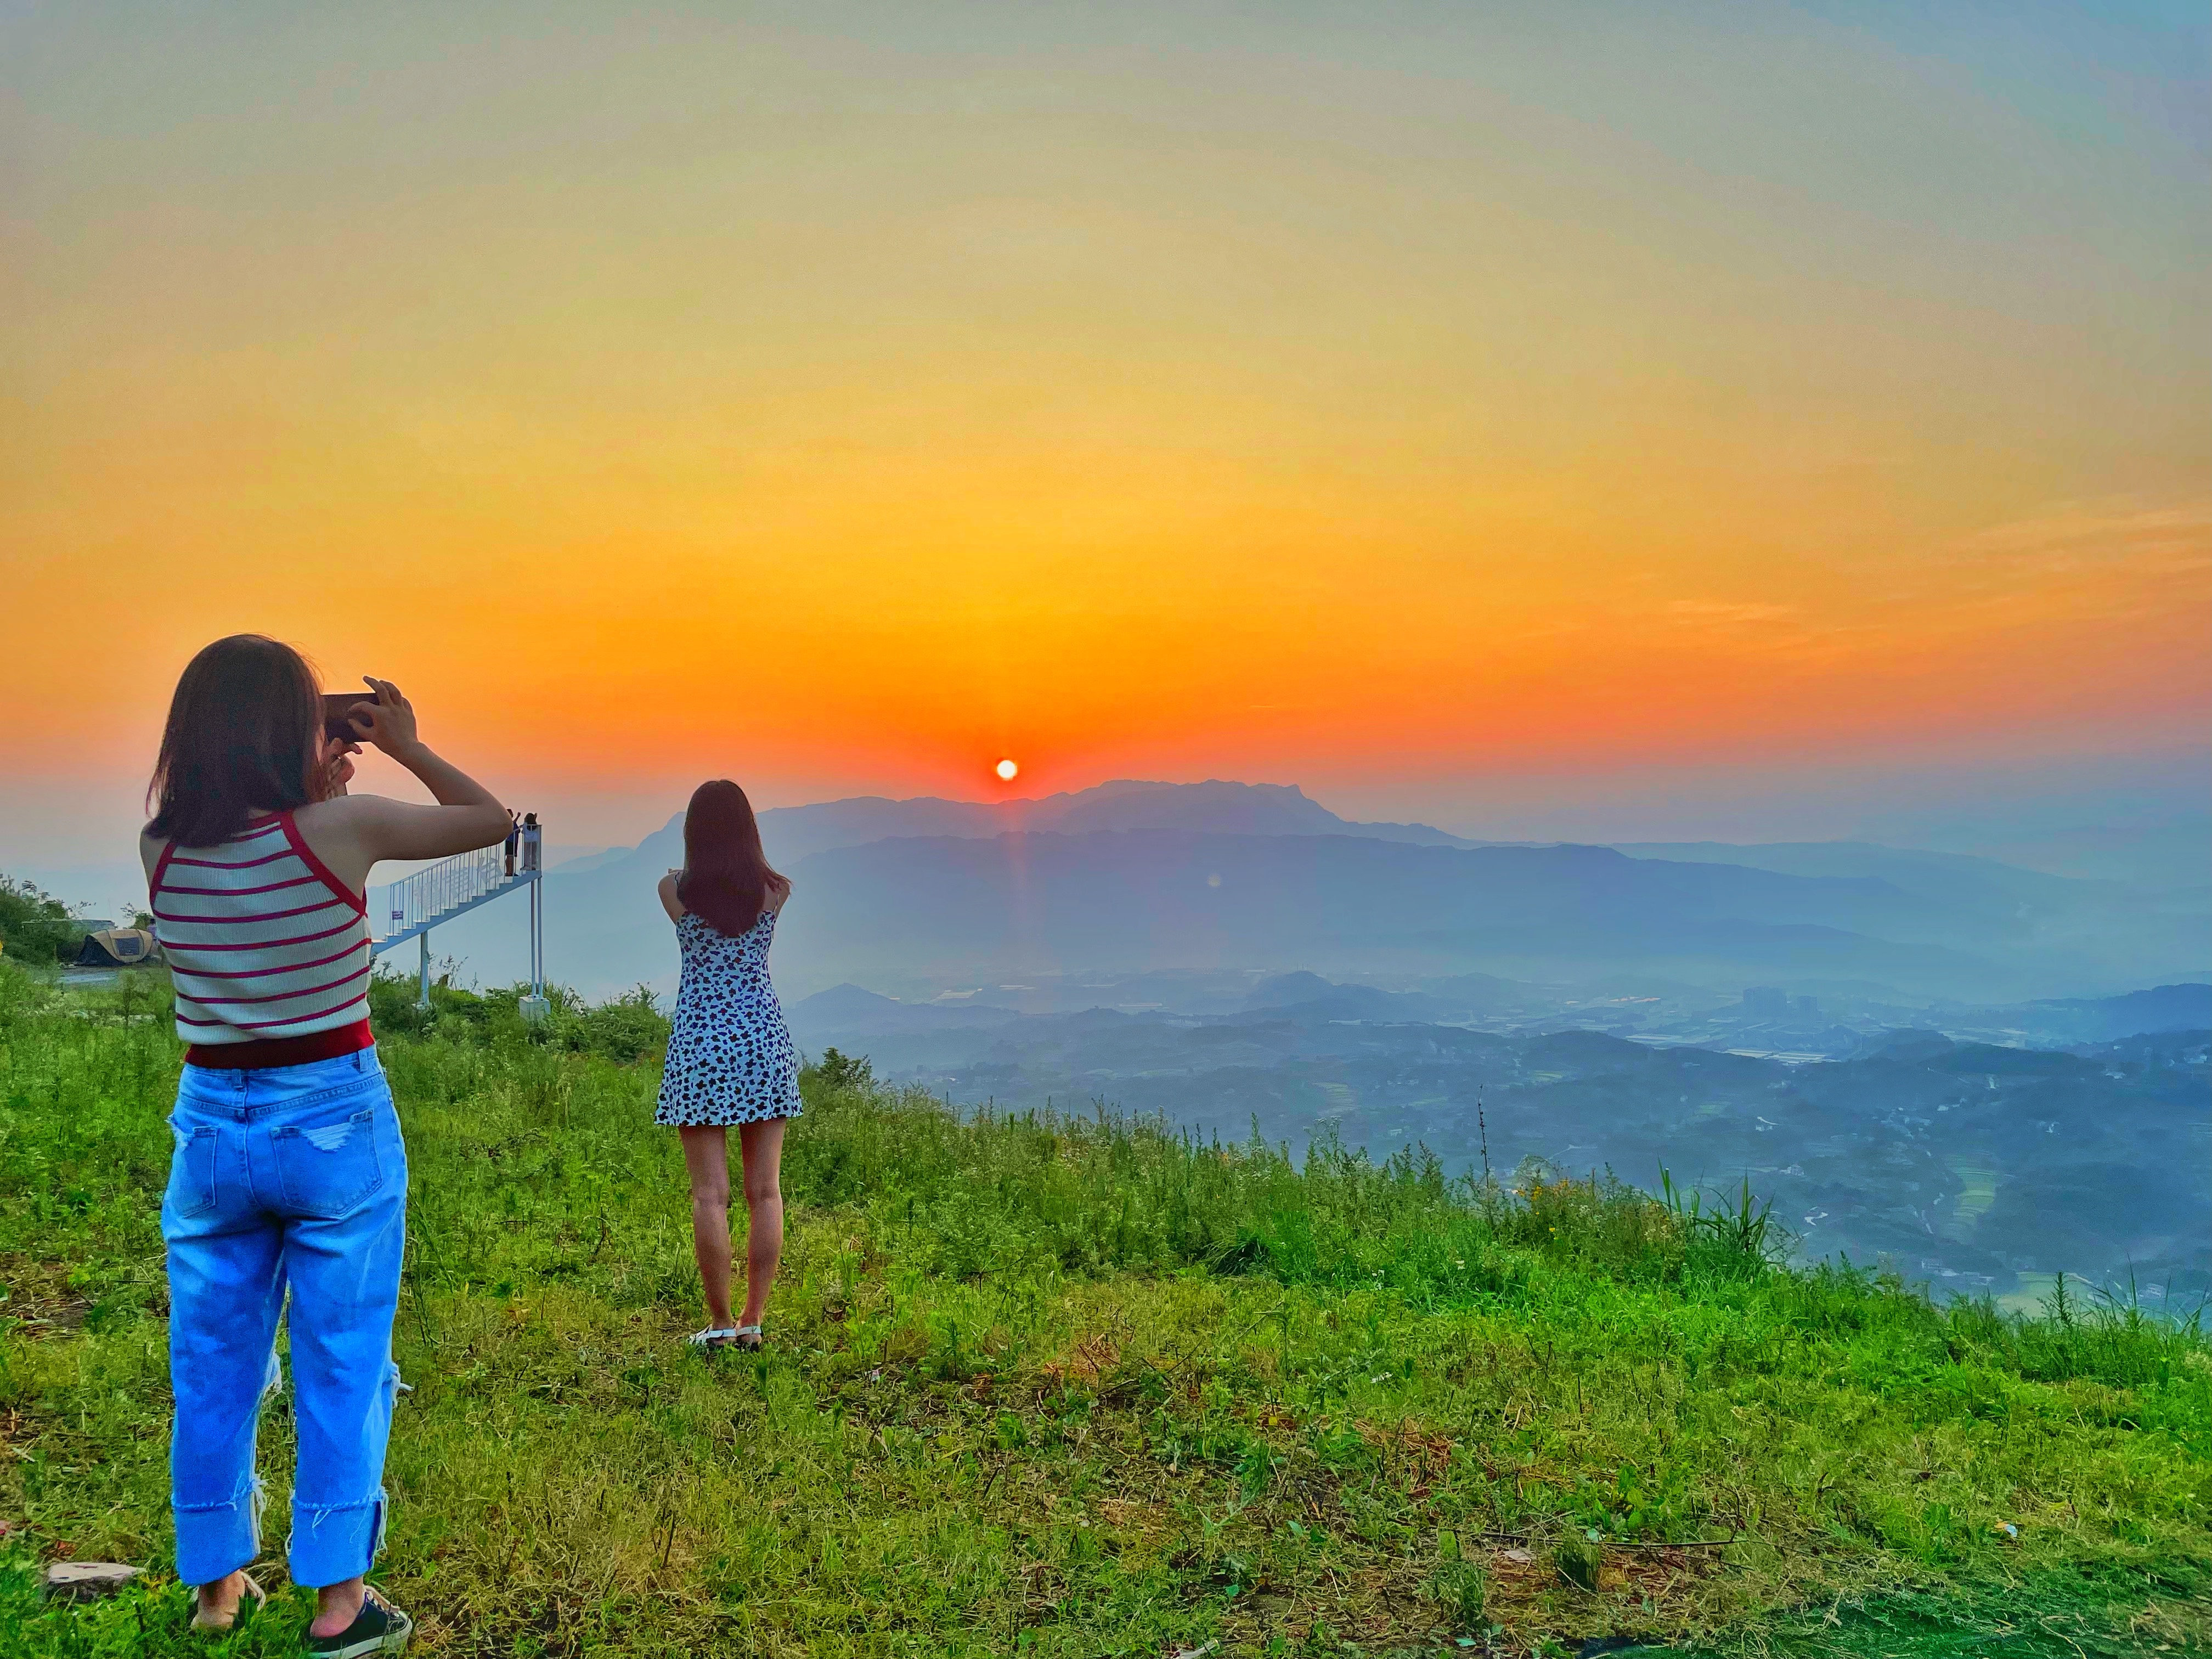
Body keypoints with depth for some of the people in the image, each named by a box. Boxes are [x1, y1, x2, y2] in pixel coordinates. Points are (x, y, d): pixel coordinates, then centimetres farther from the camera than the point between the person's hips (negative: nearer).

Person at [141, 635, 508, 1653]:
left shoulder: (162, 850, -4)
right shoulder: (343, 829, -17)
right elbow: (492, 818, -3)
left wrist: (315, 796, 17)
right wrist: (406, 746, 7)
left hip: (212, 1122, 4)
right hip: (336, 1123, -4)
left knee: (214, 1362, 17)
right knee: (342, 1362, 8)